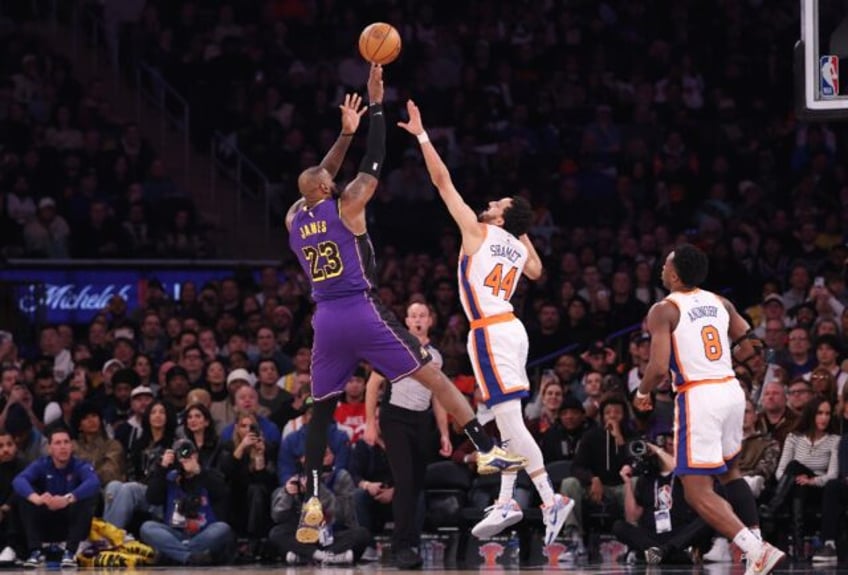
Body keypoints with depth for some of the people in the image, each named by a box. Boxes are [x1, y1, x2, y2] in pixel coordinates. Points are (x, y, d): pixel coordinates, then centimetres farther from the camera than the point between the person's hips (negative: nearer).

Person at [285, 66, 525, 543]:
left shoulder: (294, 220, 12)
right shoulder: (346, 207, -2)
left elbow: (317, 180, 28)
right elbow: (375, 162, 3)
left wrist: (346, 133, 32)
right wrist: (377, 104, 9)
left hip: (326, 320, 4)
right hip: (364, 312, -4)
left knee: (322, 410, 10)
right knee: (433, 376, 1)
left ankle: (313, 500, -2)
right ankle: (489, 451, -5)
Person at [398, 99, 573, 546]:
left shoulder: (478, 232, -4)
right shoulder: (519, 247, 14)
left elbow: (442, 181, -5)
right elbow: (536, 272, 39)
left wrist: (421, 135, -1)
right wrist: (523, 234, 34)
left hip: (491, 333, -8)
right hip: (510, 328, 8)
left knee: (509, 417, -12)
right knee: (507, 418, 12)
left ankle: (551, 499, -17)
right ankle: (506, 502, 13)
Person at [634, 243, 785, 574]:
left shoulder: (664, 310, -9)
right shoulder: (720, 303, 10)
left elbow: (659, 368, -17)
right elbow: (748, 350, 16)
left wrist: (642, 393, 3)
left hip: (698, 398, -7)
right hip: (732, 391, 7)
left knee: (697, 492, -5)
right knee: (729, 471, 29)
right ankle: (758, 544, 23)